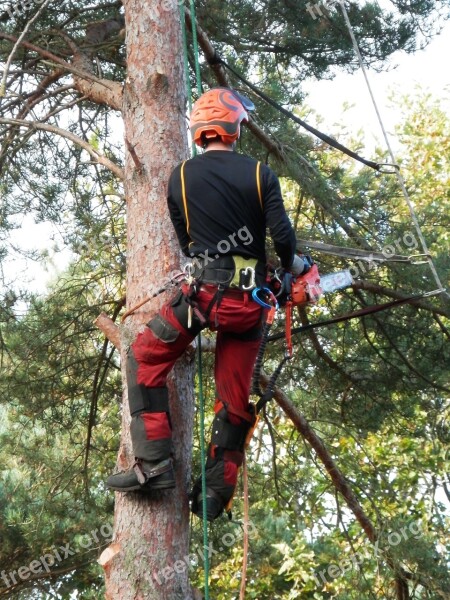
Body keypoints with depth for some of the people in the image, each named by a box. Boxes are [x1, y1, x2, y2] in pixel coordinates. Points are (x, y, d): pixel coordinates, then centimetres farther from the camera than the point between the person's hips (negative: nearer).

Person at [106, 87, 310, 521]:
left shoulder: (182, 175, 4)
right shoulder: (260, 173, 3)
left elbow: (185, 240, 12)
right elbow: (282, 234, -3)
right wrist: (292, 265, 18)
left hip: (205, 290, -2)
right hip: (249, 300, 2)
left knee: (146, 360, 10)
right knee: (235, 398, 10)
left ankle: (154, 463, -3)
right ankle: (215, 494, 14)